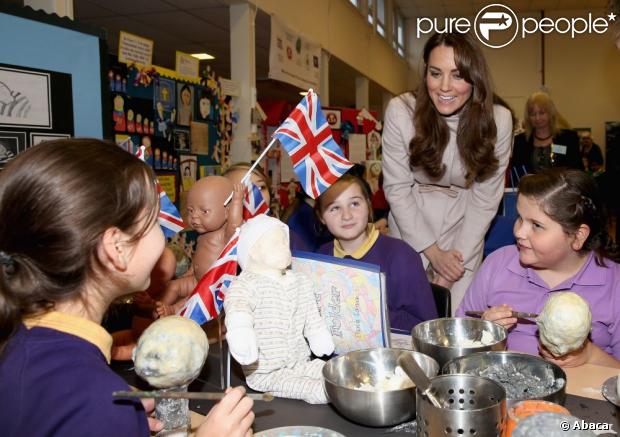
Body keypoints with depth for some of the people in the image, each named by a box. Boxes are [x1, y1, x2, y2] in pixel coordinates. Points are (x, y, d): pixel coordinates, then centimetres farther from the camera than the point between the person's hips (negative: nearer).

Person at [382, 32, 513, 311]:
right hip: (411, 226, 0)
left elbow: (484, 199, -9)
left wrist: (459, 258, -12)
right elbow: (397, 188, -12)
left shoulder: (498, 120, -15)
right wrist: (433, 252, -11)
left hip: (464, 227, 1)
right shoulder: (400, 111, -19)